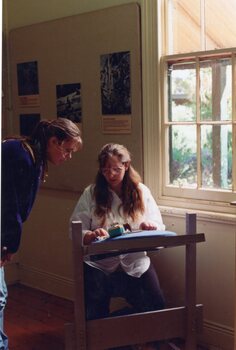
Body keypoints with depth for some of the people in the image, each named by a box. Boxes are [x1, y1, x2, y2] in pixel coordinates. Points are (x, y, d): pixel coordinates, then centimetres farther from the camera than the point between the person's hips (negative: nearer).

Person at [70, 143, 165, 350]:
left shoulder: (141, 192, 6)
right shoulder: (91, 194, 0)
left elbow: (159, 227, 6)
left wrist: (150, 226, -18)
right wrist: (90, 235, -27)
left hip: (135, 263, 2)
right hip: (99, 264, -1)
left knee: (156, 306, -11)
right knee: (96, 317, -16)